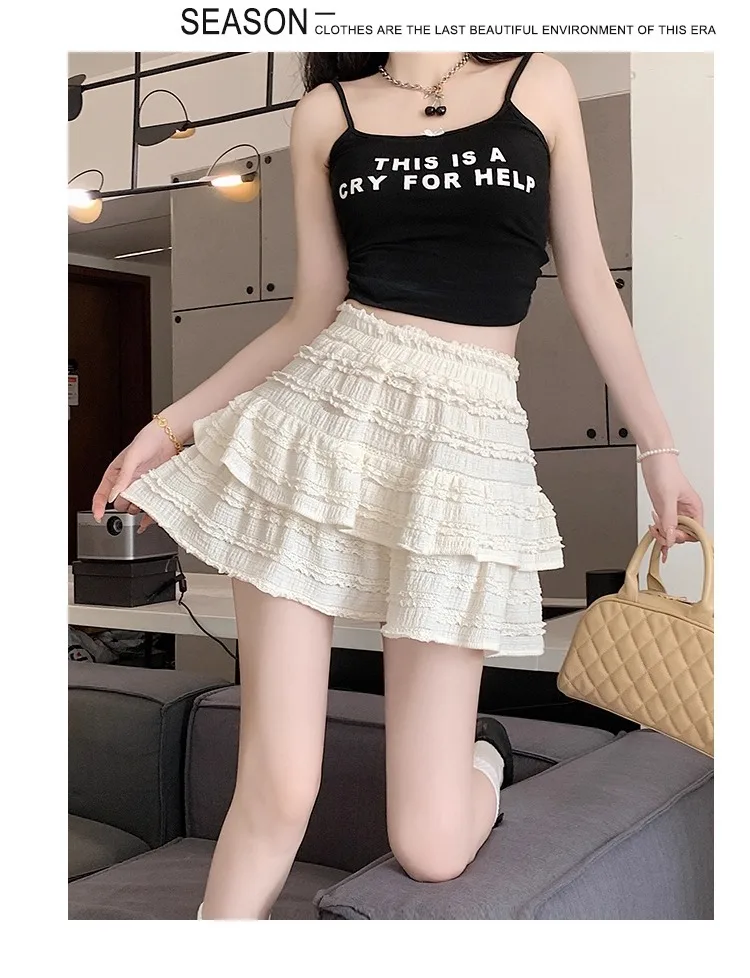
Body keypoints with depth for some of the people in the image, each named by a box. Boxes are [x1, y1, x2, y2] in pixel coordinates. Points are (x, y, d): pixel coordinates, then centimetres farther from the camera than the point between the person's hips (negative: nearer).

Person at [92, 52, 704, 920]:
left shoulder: (538, 83, 11)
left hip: (467, 439, 0)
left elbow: (589, 287, 12)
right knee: (275, 795, -5)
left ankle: (484, 756, 33)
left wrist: (659, 449, 13)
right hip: (322, 416, 1)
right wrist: (175, 421, 7)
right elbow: (312, 313, 12)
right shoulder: (328, 110, 12)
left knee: (429, 848, -2)